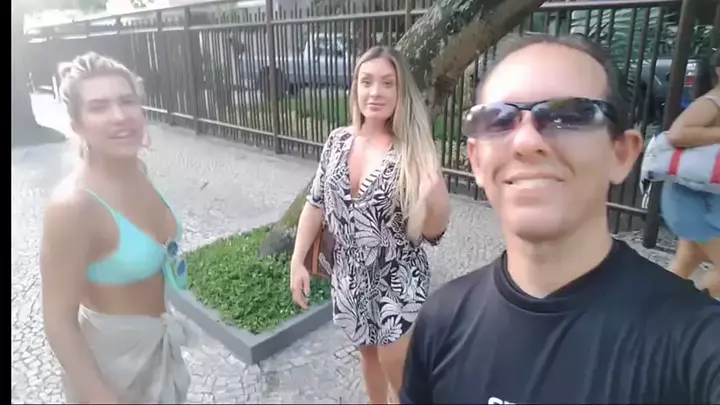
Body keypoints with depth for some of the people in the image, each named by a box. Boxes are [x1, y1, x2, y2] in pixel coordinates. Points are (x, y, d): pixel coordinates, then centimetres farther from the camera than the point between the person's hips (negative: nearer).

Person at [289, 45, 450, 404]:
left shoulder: (413, 152, -16)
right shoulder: (338, 142, -5)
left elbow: (432, 232, -14)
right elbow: (316, 204, 3)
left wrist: (434, 195, -35)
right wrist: (298, 261, 0)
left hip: (397, 280, -4)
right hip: (350, 275, 4)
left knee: (399, 374, 9)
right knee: (368, 352, 24)